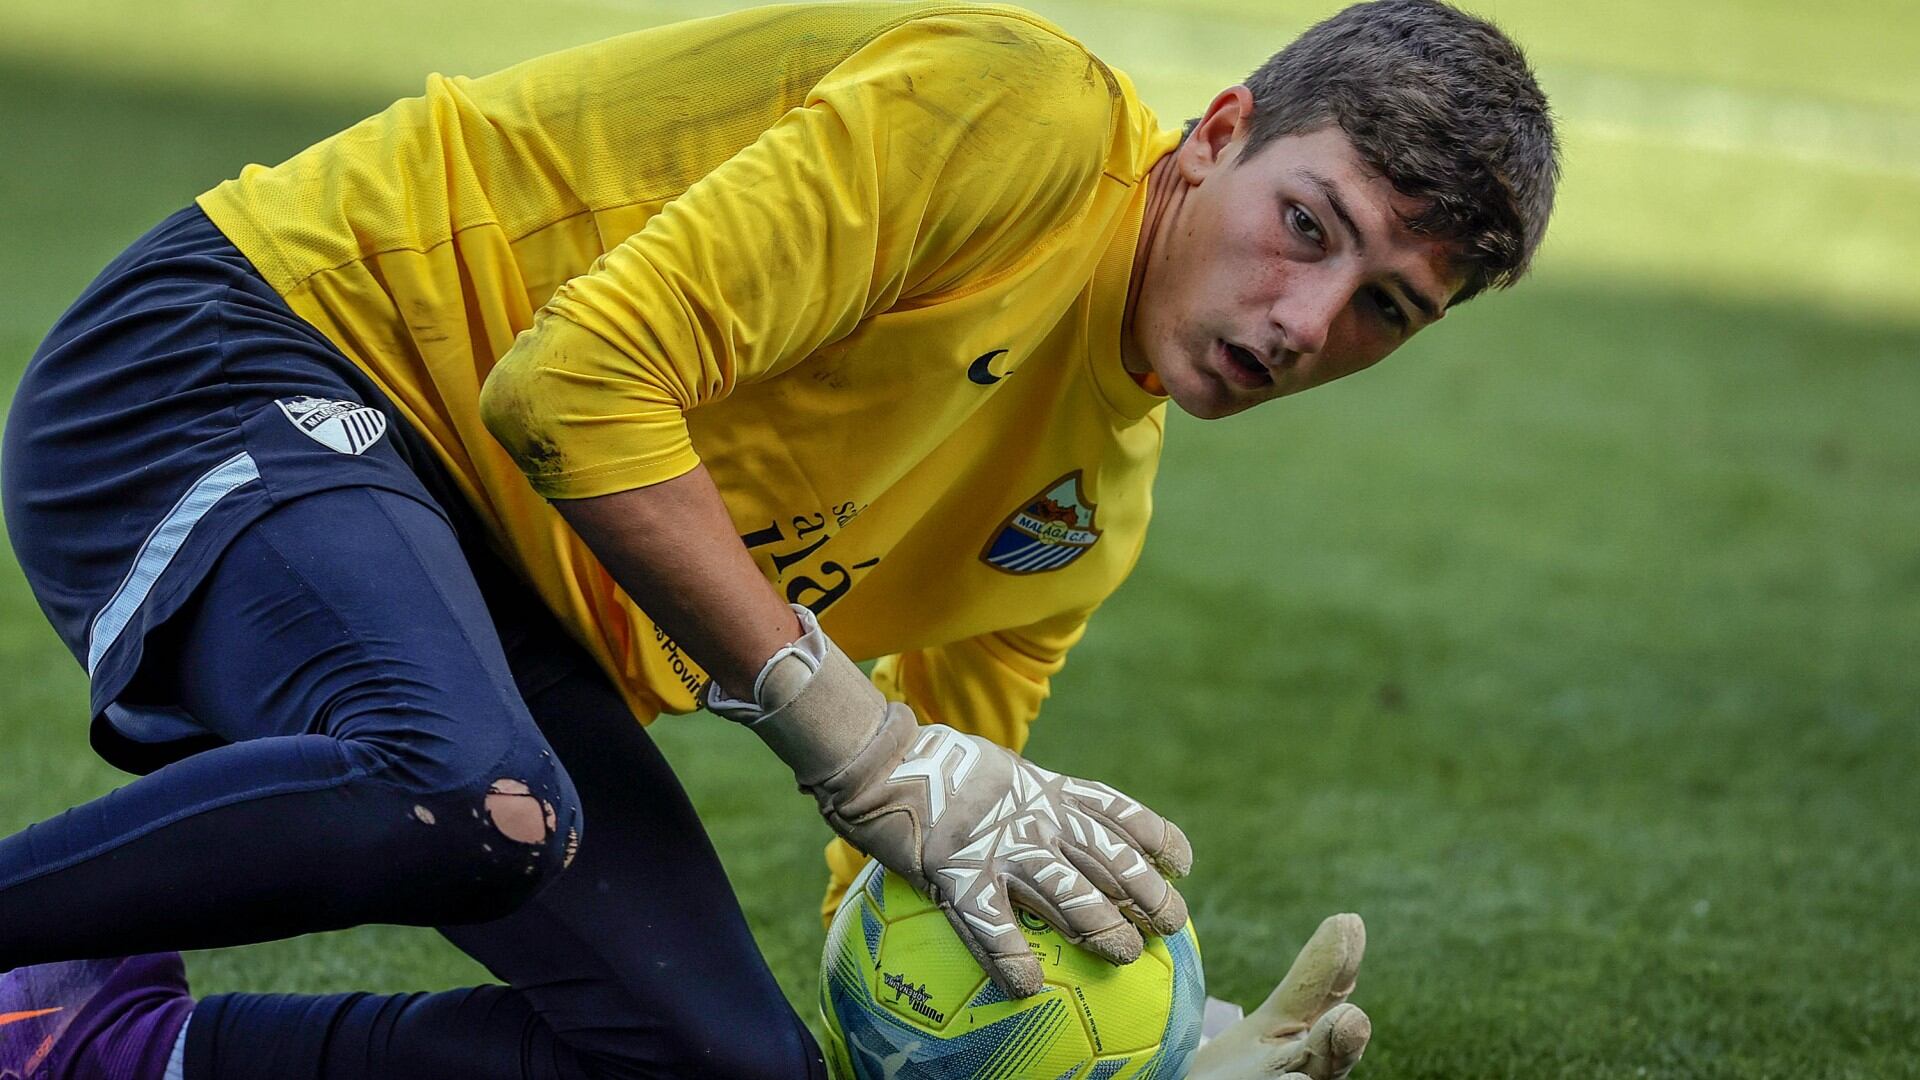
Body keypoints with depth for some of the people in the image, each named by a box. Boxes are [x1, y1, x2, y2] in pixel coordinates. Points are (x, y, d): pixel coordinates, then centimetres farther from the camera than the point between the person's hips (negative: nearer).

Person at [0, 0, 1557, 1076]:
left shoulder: (1088, 514, 11)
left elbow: (921, 896, 15)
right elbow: (578, 381, -24)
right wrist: (864, 749, -23)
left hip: (496, 597, 8)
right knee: (478, 799, -39)